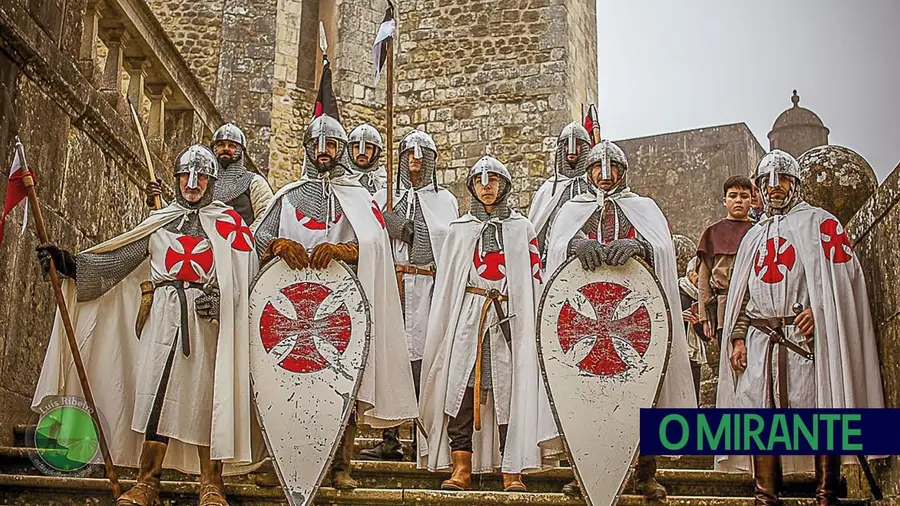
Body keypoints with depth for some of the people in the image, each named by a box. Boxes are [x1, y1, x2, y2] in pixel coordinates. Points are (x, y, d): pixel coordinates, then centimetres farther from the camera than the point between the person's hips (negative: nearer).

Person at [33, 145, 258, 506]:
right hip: (163, 318, 2)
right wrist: (71, 264, -3)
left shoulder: (228, 223, 9)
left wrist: (220, 299, -16)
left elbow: (246, 275, 1)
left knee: (207, 396, -3)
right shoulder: (159, 223, 17)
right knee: (156, 393, -3)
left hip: (207, 322, -2)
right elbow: (115, 260, 10)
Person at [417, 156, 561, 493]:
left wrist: (533, 324, 0)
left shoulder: (521, 228, 14)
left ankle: (512, 470, -2)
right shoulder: (459, 229, 17)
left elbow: (534, 278, 10)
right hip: (468, 315, 1)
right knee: (459, 386, -10)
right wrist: (444, 326, 8)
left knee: (510, 390, -7)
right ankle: (461, 469, -6)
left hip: (510, 317, -1)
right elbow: (445, 282, 16)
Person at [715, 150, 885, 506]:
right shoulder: (754, 236, 25)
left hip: (807, 334, -4)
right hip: (760, 339, 5)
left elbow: (844, 275, -2)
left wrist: (818, 308, -17)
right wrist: (738, 337, 12)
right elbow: (742, 291, 23)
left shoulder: (819, 223, 10)